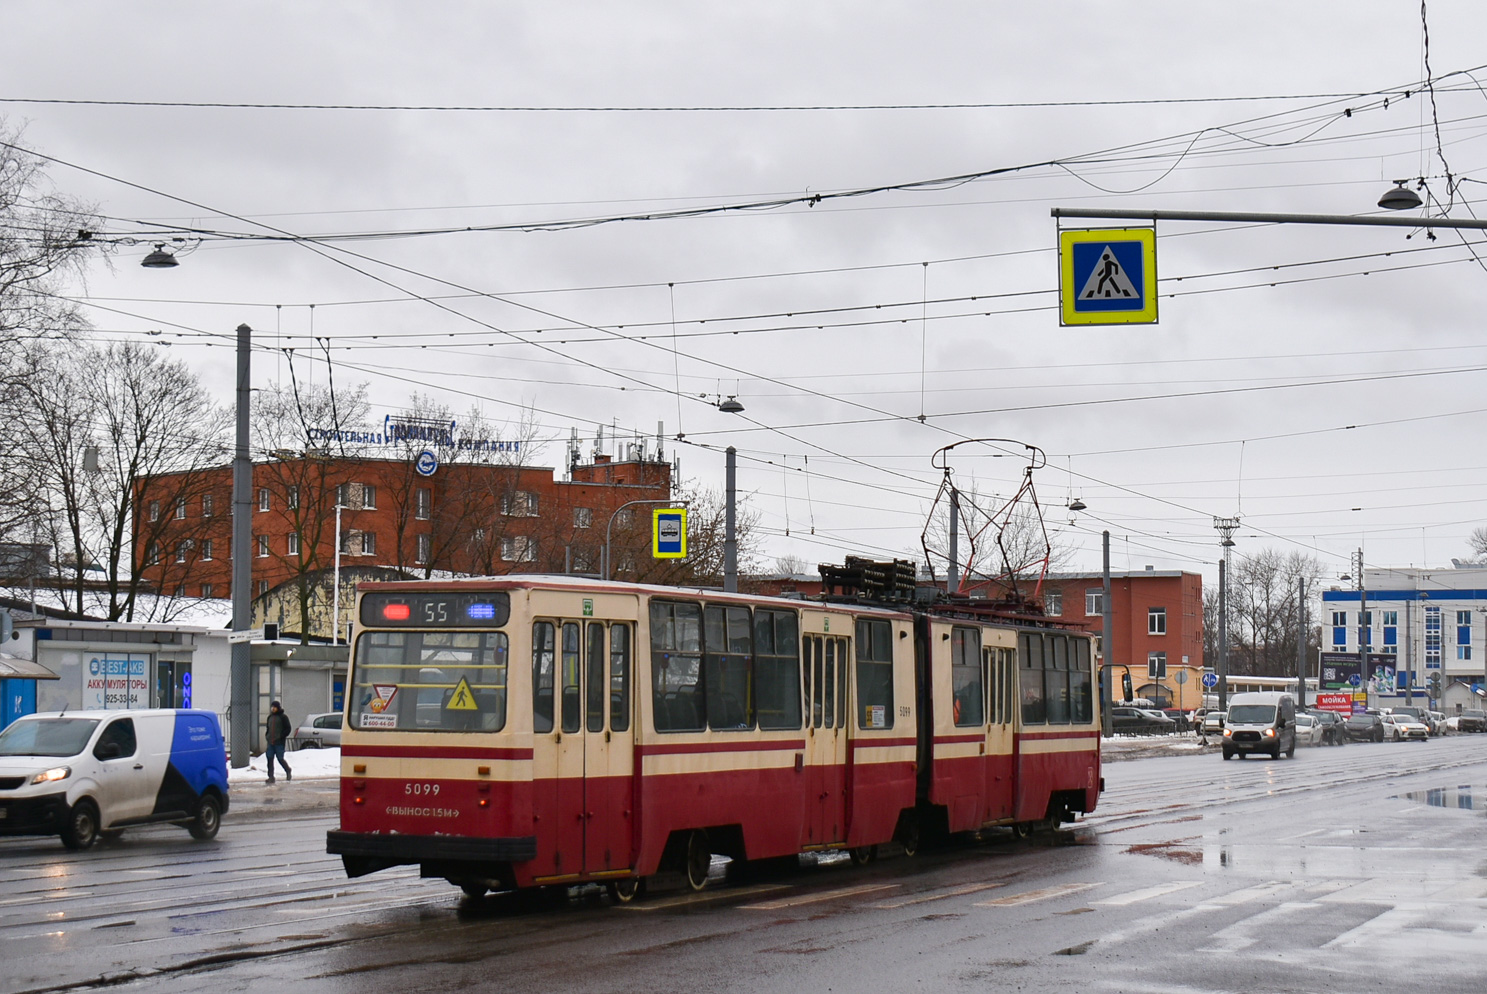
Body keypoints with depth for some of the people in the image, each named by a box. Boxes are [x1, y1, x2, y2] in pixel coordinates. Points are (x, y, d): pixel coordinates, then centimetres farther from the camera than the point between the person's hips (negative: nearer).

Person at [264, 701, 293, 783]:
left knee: (280, 759, 0)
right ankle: (271, 777, 0)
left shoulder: (283, 717, -5)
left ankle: (288, 771, 25)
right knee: (270, 759, -2)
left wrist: (281, 737, -15)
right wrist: (267, 736, 8)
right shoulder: (270, 717, 14)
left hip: (279, 742, -6)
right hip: (270, 742, 6)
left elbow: (288, 728, -7)